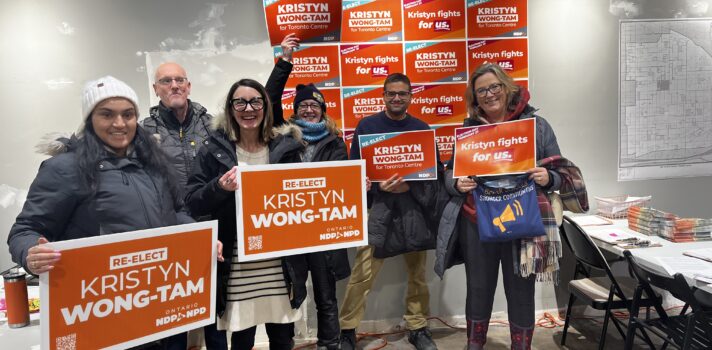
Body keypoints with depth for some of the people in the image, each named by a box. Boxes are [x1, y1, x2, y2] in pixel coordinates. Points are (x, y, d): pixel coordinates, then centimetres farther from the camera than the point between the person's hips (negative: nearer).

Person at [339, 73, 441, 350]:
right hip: (378, 207, -2)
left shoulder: (421, 128, 10)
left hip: (414, 207, 3)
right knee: (362, 274, -7)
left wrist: (410, 186, -11)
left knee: (417, 273, 11)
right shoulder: (367, 126, 4)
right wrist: (378, 186, -16)